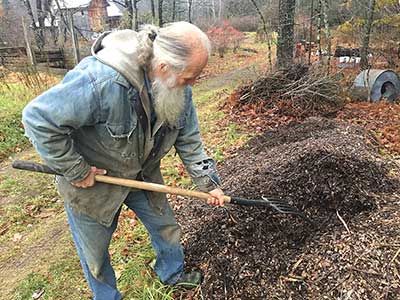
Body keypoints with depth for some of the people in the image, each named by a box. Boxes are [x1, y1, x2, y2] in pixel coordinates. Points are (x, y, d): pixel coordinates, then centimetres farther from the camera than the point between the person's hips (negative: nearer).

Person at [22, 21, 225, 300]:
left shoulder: (179, 89, -13)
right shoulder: (102, 81, -38)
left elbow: (190, 140, -1)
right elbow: (39, 118, -32)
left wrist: (209, 182, 1)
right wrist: (76, 171, -25)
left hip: (143, 175, 5)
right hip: (91, 181, -5)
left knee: (167, 229, 18)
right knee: (95, 253, 15)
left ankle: (172, 273, 50)